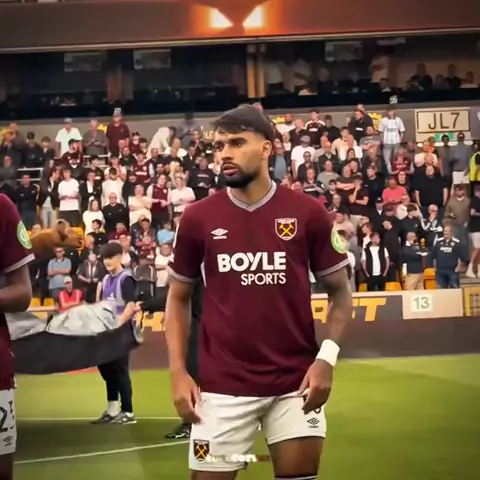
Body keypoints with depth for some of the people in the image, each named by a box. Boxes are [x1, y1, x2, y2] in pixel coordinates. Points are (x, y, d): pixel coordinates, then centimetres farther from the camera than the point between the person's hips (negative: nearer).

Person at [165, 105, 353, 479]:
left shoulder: (308, 213, -3)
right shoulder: (197, 218, 0)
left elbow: (340, 290, 6)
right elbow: (179, 297, 10)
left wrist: (327, 357, -9)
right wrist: (178, 371, -1)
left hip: (295, 382, 0)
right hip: (222, 386, 0)